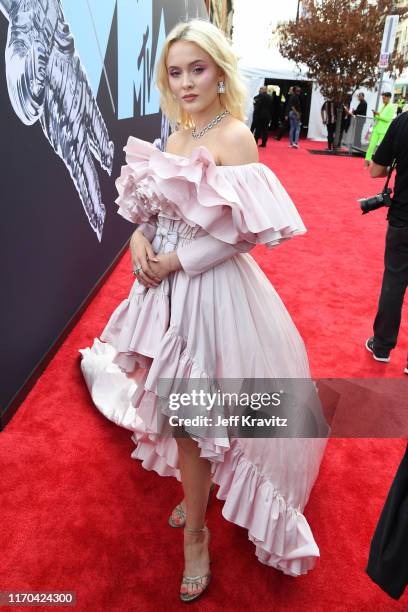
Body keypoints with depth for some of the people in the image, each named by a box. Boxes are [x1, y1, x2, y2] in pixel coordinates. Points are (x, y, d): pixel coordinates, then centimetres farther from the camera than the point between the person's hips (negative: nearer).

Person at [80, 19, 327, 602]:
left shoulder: (234, 137, -12)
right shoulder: (176, 134, 11)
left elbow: (244, 233, -17)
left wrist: (174, 261, -16)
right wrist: (140, 236, -4)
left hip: (209, 289, -7)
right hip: (167, 283, 7)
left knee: (190, 414, 4)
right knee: (177, 406, 18)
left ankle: (195, 531, 30)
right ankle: (196, 494, 44)